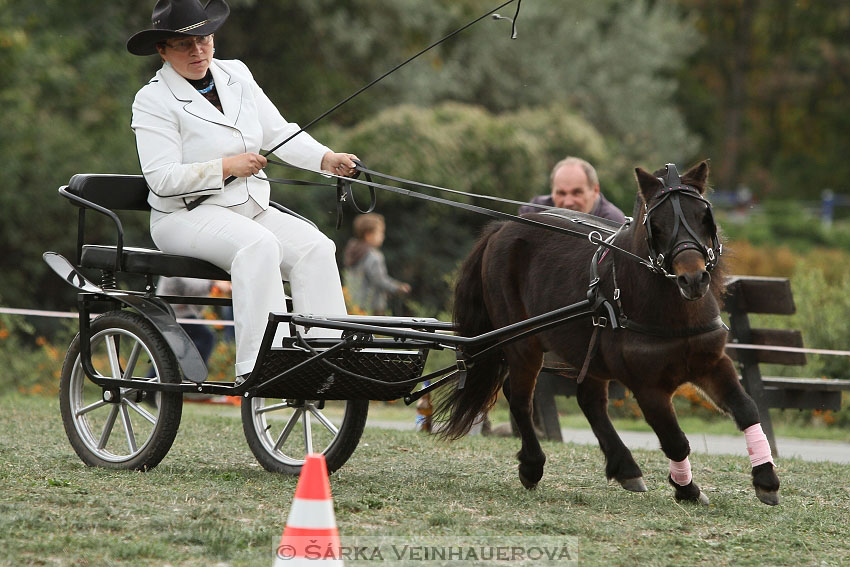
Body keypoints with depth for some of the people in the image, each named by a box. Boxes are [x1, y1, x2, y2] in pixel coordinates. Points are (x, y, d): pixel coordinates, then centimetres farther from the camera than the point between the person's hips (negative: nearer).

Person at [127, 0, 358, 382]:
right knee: (259, 244, -34)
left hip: (251, 208, 7)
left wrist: (327, 159, -6)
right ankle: (258, 363, -42)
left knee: (316, 248, -18)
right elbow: (162, 178, -14)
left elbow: (280, 134, 10)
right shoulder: (152, 100, -6)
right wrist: (227, 167, -20)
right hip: (186, 215, -6)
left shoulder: (236, 75, 12)